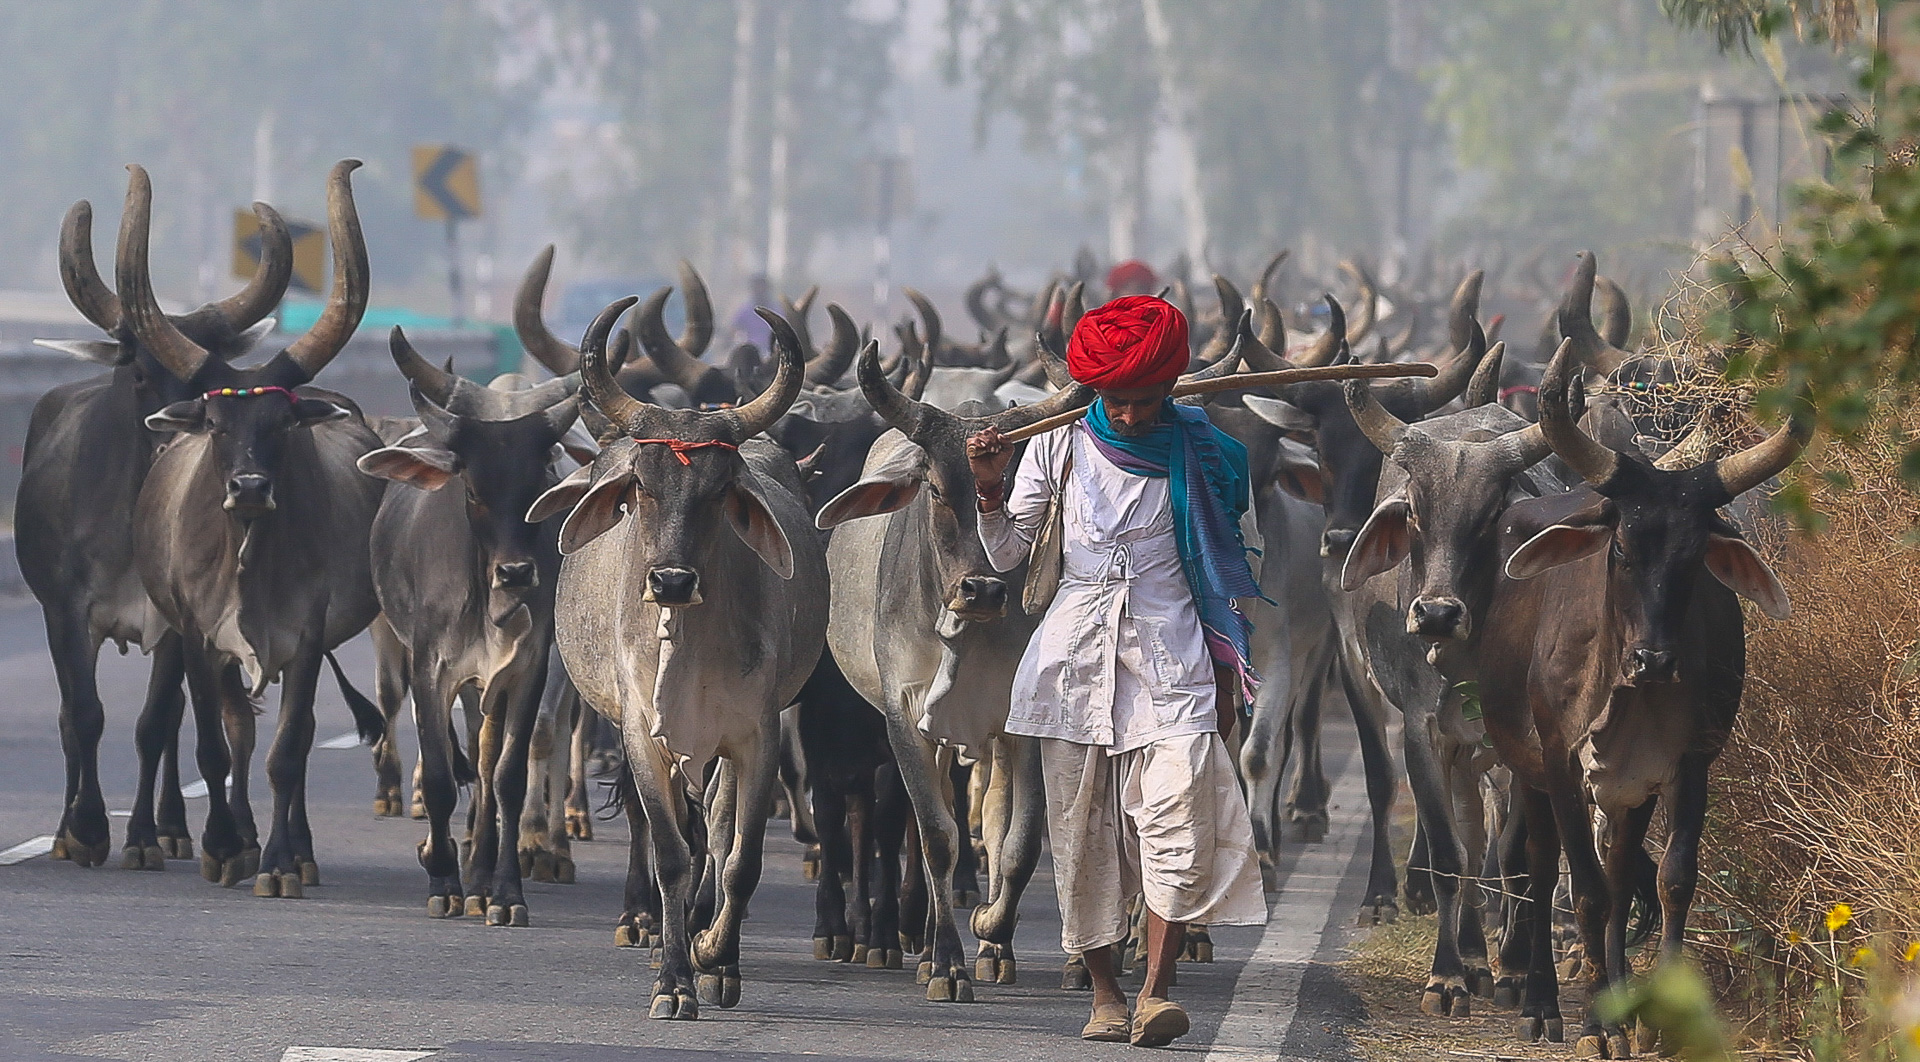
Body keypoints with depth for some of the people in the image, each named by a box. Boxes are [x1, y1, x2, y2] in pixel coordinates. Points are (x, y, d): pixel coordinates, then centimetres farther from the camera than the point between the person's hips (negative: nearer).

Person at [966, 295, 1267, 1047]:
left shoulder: (1199, 453, 3)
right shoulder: (1061, 444, 4)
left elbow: (1220, 572, 10)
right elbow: (1007, 555, 5)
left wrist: (1226, 682, 10)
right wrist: (989, 489, -14)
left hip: (1170, 660, -1)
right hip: (1074, 658, 1)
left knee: (1176, 822, -18)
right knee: (1082, 830, 1)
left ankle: (1156, 992, -20)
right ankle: (1104, 994, 9)